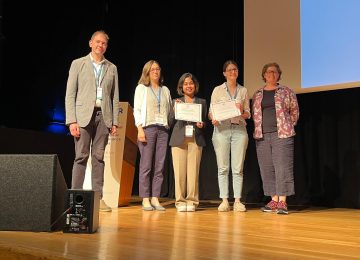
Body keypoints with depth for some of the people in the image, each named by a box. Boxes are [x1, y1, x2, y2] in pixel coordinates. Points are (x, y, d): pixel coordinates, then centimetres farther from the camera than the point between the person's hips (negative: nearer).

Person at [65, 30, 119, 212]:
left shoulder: (112, 68, 15)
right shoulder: (78, 64, 7)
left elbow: (115, 97, 13)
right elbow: (70, 94, 1)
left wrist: (115, 122, 5)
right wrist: (72, 121, -8)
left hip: (103, 116, 3)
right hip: (84, 115, -2)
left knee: (99, 157, 2)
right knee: (81, 156, -5)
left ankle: (98, 198, 6)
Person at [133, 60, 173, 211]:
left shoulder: (165, 90, 20)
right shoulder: (141, 88, 9)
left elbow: (169, 111, 20)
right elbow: (137, 110, 0)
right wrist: (140, 129, -10)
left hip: (163, 129, 4)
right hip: (147, 128, -4)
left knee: (160, 166, 0)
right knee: (146, 166, -5)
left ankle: (155, 198, 6)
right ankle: (145, 199, 1)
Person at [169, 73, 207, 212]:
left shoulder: (202, 102, 16)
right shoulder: (176, 102, 15)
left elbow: (205, 121, 15)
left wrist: (202, 124, -6)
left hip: (195, 139, 0)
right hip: (179, 139, 0)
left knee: (193, 171, -3)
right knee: (179, 172, -3)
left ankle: (192, 201, 6)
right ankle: (180, 201, 6)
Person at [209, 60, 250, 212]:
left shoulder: (243, 90, 13)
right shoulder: (218, 90, 8)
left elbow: (248, 113, 12)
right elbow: (211, 111, 5)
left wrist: (242, 113, -10)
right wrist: (213, 119, -17)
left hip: (239, 129, 1)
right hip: (221, 128, -1)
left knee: (238, 168, -1)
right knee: (223, 168, -1)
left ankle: (237, 201, 4)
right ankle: (224, 201, 4)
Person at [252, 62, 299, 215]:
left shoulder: (286, 91, 6)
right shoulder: (257, 94, 14)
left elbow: (294, 111, 10)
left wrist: (288, 126, 5)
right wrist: (258, 130, 7)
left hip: (282, 134, -3)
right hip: (262, 136, 3)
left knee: (283, 167, -7)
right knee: (267, 168, 3)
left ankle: (282, 202, -4)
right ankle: (274, 200, 11)